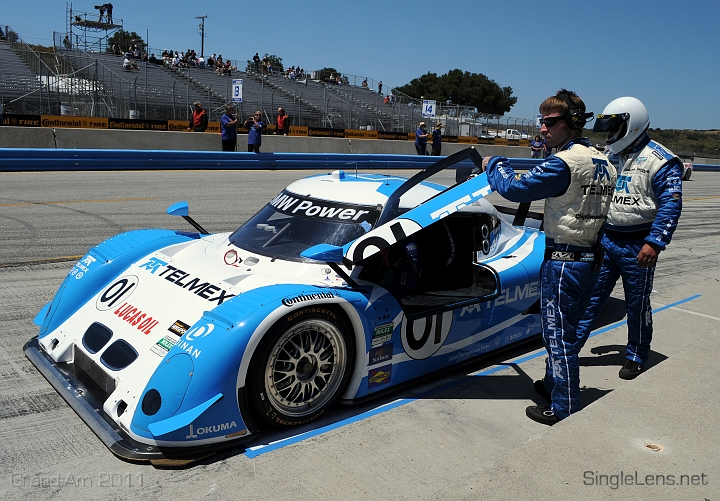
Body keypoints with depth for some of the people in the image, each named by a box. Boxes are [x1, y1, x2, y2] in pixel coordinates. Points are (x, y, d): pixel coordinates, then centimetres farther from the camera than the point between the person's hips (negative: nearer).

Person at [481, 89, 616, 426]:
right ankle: (553, 384, 39)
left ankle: (564, 410, 13)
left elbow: (513, 187, -19)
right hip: (591, 260, 9)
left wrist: (494, 164, 0)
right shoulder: (603, 164, 8)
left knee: (559, 336, 2)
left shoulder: (565, 163, -20)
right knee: (569, 331, 21)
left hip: (563, 262, -9)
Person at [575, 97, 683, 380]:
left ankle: (637, 357, 24)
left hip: (637, 246, -5)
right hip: (605, 239, 5)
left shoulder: (660, 161, -10)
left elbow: (670, 205, -15)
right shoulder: (608, 156, 10)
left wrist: (655, 243, -23)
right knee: (590, 295, 6)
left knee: (637, 304, 8)